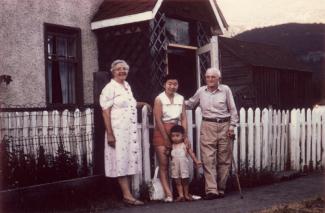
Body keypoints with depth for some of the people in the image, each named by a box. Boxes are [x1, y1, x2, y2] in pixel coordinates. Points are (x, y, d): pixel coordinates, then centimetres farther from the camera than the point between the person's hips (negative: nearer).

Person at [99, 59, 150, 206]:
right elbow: (105, 112, -14)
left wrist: (140, 104, 14)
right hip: (118, 131, -8)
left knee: (128, 161, 9)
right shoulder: (110, 88, -9)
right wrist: (110, 134, -19)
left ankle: (126, 193, 15)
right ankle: (127, 195, -2)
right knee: (121, 162, -4)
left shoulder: (127, 86, 14)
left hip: (131, 131, 8)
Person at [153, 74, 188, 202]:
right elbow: (158, 120, -10)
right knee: (163, 164, -4)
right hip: (161, 132, -4)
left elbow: (183, 118, 5)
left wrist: (185, 136, -4)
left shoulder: (180, 99, 7)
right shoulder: (159, 99, -6)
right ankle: (168, 194, -7)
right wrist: (166, 139, -11)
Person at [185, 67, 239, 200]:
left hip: (224, 126, 0)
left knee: (224, 159, 3)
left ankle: (221, 189, 13)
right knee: (208, 159, -9)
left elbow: (232, 109, 5)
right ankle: (211, 190, -10)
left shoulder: (225, 90, 3)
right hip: (208, 126, 1)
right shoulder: (201, 91, 8)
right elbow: (190, 104, 23)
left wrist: (232, 126, -1)